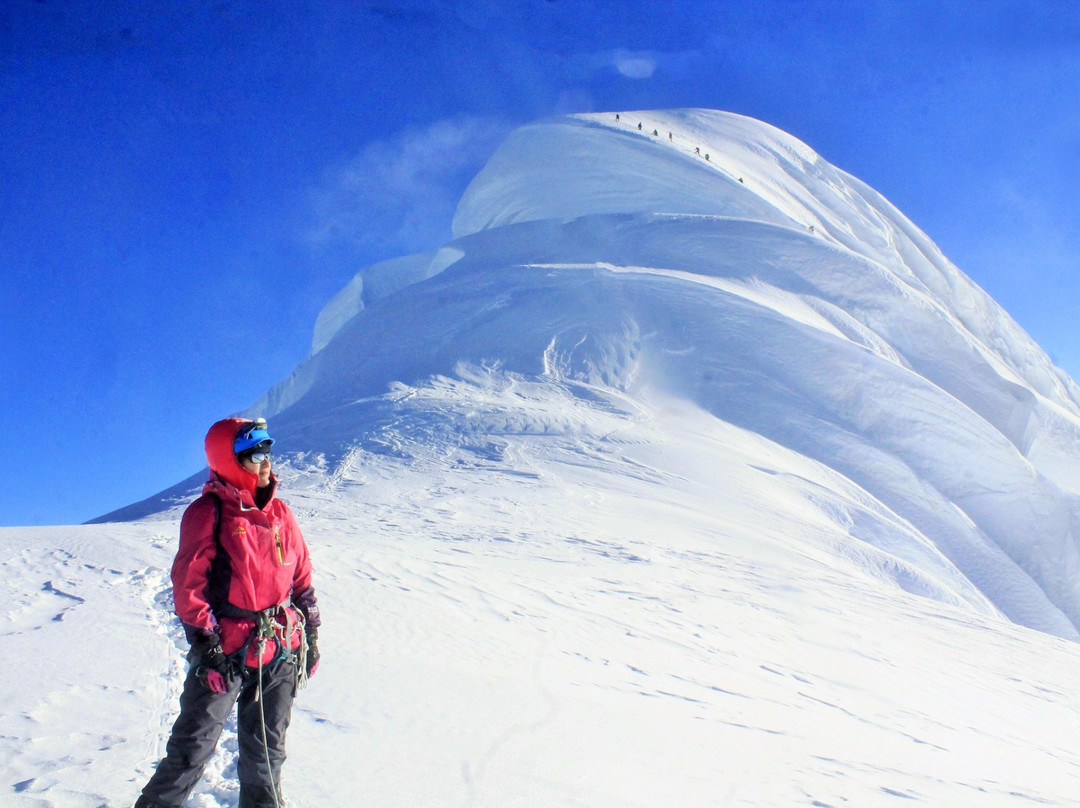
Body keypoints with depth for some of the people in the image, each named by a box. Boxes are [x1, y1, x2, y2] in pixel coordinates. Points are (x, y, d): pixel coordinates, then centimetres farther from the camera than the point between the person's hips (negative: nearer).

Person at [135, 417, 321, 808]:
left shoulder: (280, 514, 8)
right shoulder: (208, 512, -9)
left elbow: (302, 577, 13)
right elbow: (188, 584, -10)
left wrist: (311, 636, 12)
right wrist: (207, 643, -13)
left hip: (281, 651, 5)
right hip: (226, 653, -5)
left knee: (267, 746, 17)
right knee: (193, 746, 2)